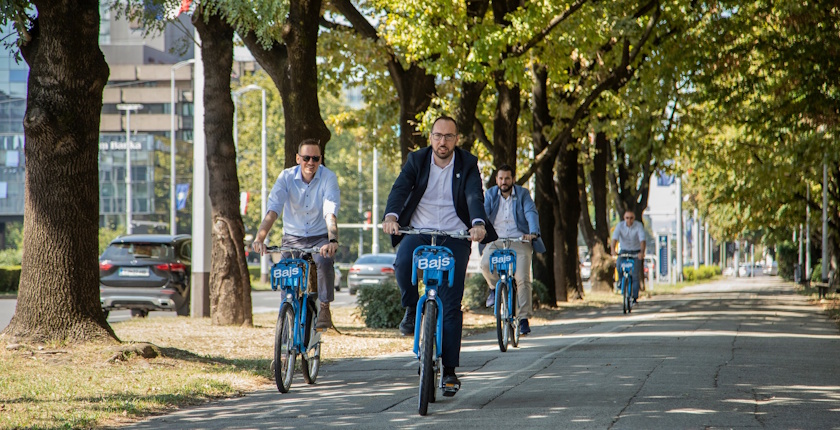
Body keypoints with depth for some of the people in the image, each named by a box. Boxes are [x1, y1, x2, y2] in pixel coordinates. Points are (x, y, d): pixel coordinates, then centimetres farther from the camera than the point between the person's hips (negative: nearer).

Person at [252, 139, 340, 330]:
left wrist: (332, 240, -46)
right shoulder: (286, 177, -10)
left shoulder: (328, 178, -14)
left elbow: (330, 213, -28)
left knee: (325, 261, -31)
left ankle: (325, 309, -17)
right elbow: (272, 210, -22)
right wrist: (259, 238, -37)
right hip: (293, 238, 2)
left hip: (320, 237, -2)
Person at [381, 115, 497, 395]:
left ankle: (449, 369, 2)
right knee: (402, 262, -34)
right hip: (419, 232, 1)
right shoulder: (417, 160, 2)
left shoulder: (467, 165, -1)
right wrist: (391, 216, -33)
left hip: (454, 236, -1)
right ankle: (412, 309, -5)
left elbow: (475, 197, -16)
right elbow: (400, 189, -12)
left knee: (451, 306, -6)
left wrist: (478, 223, -37)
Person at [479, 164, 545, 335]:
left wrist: (533, 232, -29)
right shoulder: (490, 194, 8)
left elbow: (531, 213, -10)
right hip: (496, 240, 1)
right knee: (486, 264, -28)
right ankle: (495, 287, 5)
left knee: (523, 279, -14)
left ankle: (524, 319, -5)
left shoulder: (523, 193, 4)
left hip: (519, 240, -1)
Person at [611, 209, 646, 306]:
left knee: (635, 275, -11)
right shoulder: (620, 226, -14)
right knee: (619, 264, -29)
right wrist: (613, 249, -45)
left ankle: (635, 297, -4)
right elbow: (615, 238, -26)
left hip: (636, 252, -1)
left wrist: (642, 252, -47)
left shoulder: (639, 226, -17)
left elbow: (642, 239, -29)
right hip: (624, 250, 1)